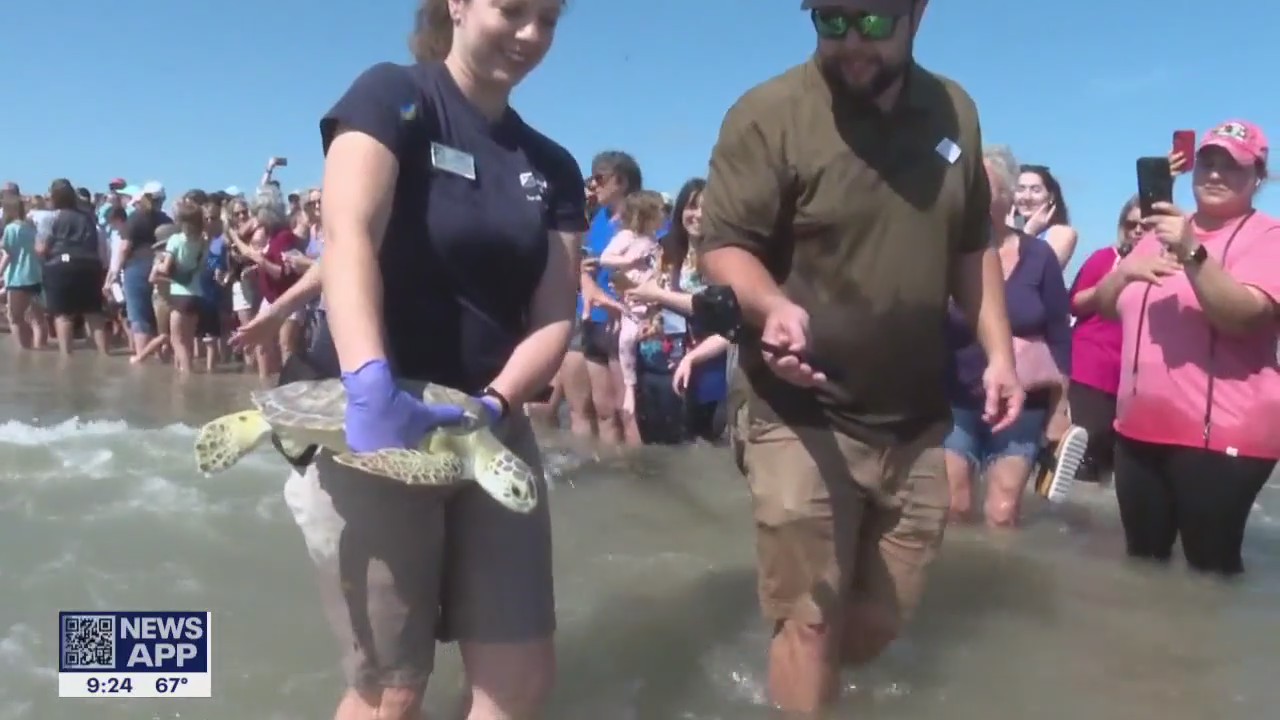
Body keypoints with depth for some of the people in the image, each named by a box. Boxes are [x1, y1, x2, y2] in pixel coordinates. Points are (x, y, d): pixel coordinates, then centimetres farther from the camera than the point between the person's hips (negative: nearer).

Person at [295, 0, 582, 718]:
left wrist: (496, 403, -18)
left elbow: (554, 318, 1)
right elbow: (348, 238, -21)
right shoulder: (392, 95, -4)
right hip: (371, 418, -5)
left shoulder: (553, 167, 11)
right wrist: (372, 385, -37)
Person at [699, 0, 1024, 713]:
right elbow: (723, 245, -13)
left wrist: (999, 351, 6)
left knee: (883, 620, 17)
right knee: (811, 622, 2)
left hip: (916, 422, 6)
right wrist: (770, 304, -33)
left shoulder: (954, 112, 6)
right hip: (802, 418, -5)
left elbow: (973, 247, 15)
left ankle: (831, 690, 44)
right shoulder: (770, 113, -12)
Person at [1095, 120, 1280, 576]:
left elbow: (1243, 316, -20)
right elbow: (1104, 306, 17)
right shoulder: (1163, 232, 18)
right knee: (1142, 558, 14)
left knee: (1210, 566, -4)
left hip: (1219, 437, -6)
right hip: (1139, 428, 7)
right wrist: (1124, 271, -4)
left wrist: (1192, 253, -30)